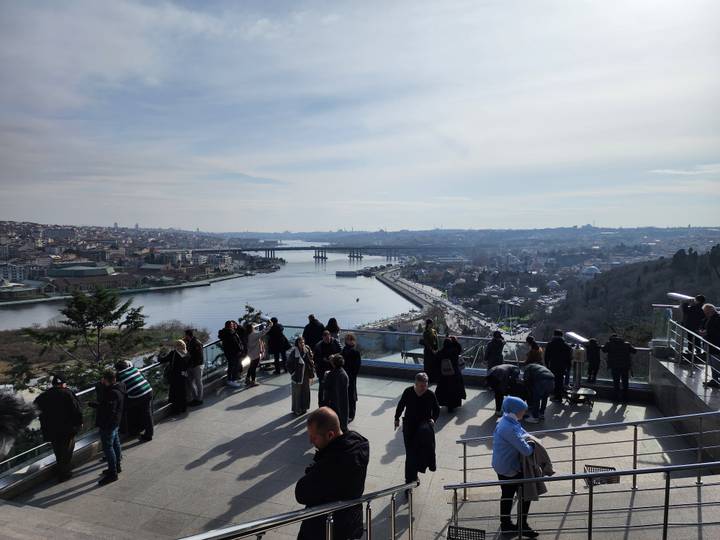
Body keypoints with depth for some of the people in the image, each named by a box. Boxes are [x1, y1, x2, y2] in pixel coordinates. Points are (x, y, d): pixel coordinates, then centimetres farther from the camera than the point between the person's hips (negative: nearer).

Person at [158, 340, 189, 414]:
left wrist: (160, 356, 9)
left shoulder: (173, 353, -15)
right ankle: (183, 408, 29)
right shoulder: (186, 354, -1)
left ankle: (176, 410, 15)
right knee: (182, 392, 18)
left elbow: (162, 360, -13)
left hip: (174, 376, -5)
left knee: (174, 393, 9)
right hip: (184, 376, 5)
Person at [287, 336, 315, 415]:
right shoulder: (293, 352, -14)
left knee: (305, 392, 13)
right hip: (297, 376, -4)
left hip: (306, 376, 4)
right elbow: (289, 364, -8)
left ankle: (304, 407, 29)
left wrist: (311, 375, 3)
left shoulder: (307, 351, -2)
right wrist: (293, 373, -9)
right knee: (297, 393, 5)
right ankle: (297, 410, 19)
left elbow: (312, 363, 4)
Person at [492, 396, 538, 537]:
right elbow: (526, 450, -31)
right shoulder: (509, 428, -31)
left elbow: (522, 434, 16)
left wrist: (526, 439, -4)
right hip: (510, 469, -9)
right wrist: (532, 446, -10)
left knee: (507, 495, 22)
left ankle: (505, 525, 37)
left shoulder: (506, 421, 1)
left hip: (502, 467, 9)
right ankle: (522, 526, 24)